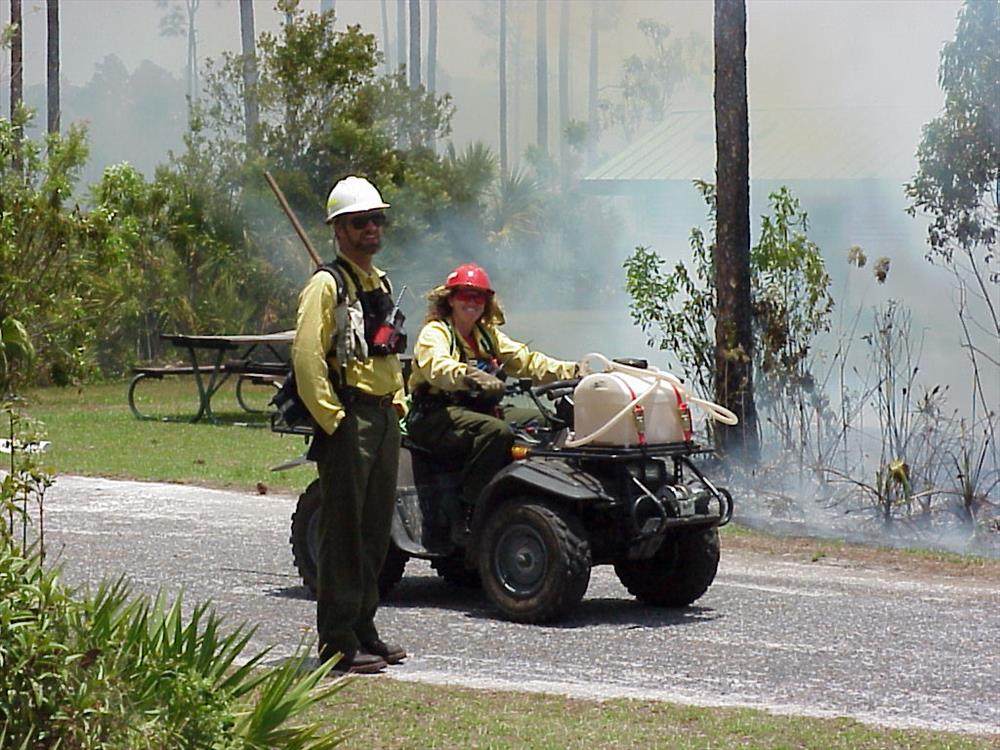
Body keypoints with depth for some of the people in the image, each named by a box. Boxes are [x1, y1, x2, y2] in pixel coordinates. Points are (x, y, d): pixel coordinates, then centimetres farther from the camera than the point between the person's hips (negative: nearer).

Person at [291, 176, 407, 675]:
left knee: (375, 530, 12)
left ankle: (364, 630, 21)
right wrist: (332, 419, -19)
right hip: (347, 421, -8)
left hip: (383, 418, 8)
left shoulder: (381, 283, 17)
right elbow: (307, 357, -17)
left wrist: (398, 402, 16)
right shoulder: (326, 286, -10)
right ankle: (338, 644, -3)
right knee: (344, 532, -6)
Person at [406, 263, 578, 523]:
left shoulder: (488, 335, 21)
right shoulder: (435, 332, -4)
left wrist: (573, 371, -3)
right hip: (437, 414, -8)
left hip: (478, 409, 8)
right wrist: (471, 376, -48)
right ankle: (469, 516, -32)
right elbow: (436, 366, -26)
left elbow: (525, 360, 13)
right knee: (496, 430, -34)